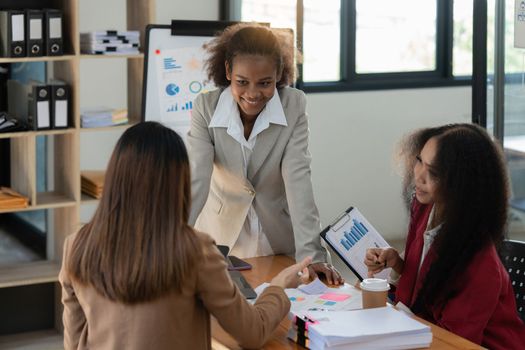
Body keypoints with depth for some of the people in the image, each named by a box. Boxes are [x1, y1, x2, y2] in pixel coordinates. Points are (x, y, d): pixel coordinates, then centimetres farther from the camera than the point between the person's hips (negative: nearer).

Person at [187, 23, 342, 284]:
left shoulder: (294, 106, -16)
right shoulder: (206, 108, -17)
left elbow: (297, 180, -21)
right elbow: (195, 182, -23)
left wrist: (310, 254, -32)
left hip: (279, 240, 0)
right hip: (222, 239, 0)